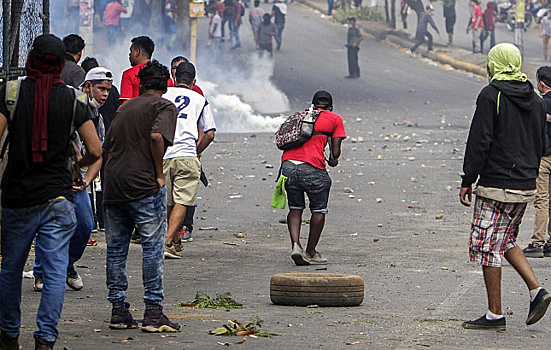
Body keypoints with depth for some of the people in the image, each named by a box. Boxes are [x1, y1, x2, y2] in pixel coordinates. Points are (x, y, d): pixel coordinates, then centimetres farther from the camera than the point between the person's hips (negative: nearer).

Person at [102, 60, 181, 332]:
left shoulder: (124, 108, 21)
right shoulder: (165, 107, 1)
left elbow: (105, 149, 21)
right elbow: (157, 137, -18)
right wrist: (159, 175, -10)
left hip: (113, 186, 6)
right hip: (144, 186, -6)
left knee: (115, 248, 10)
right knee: (153, 247, -2)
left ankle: (118, 311, 12)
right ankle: (153, 312, -5)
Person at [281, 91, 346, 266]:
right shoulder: (335, 119, 13)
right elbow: (335, 151, 8)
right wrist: (333, 160, 30)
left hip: (288, 165, 4)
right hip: (312, 169, -4)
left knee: (295, 208, 18)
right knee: (319, 210, 11)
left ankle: (295, 245, 1)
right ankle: (311, 253, 14)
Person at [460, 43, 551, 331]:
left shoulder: (491, 95, -10)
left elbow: (479, 141, -14)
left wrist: (467, 181, -10)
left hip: (496, 186, -8)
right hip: (526, 188, 8)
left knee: (488, 245, -1)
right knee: (506, 240, 21)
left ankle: (495, 315, 0)